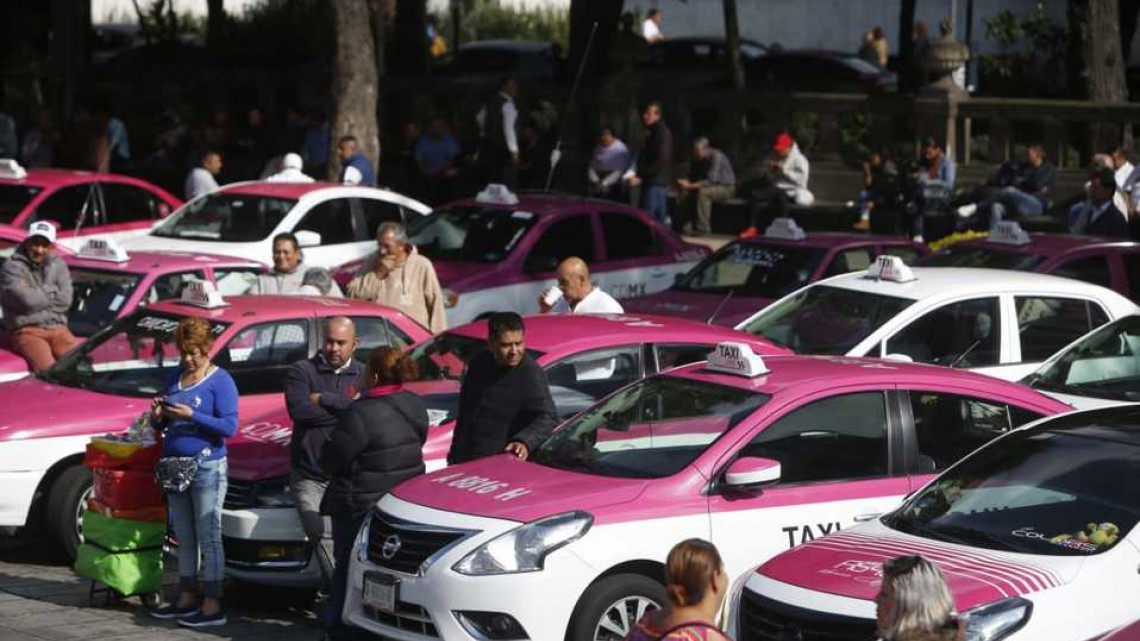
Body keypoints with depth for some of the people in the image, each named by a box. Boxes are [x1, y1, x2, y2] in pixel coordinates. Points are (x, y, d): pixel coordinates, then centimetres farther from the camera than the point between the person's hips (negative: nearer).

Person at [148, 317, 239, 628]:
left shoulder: (220, 381, -6)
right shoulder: (175, 378, 14)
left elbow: (229, 426, -16)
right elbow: (160, 426, 19)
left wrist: (191, 416, -24)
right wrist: (158, 416, -5)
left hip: (207, 468, -7)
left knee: (209, 538, -7)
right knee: (184, 539, 13)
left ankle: (212, 607, -8)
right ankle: (186, 599, 20)